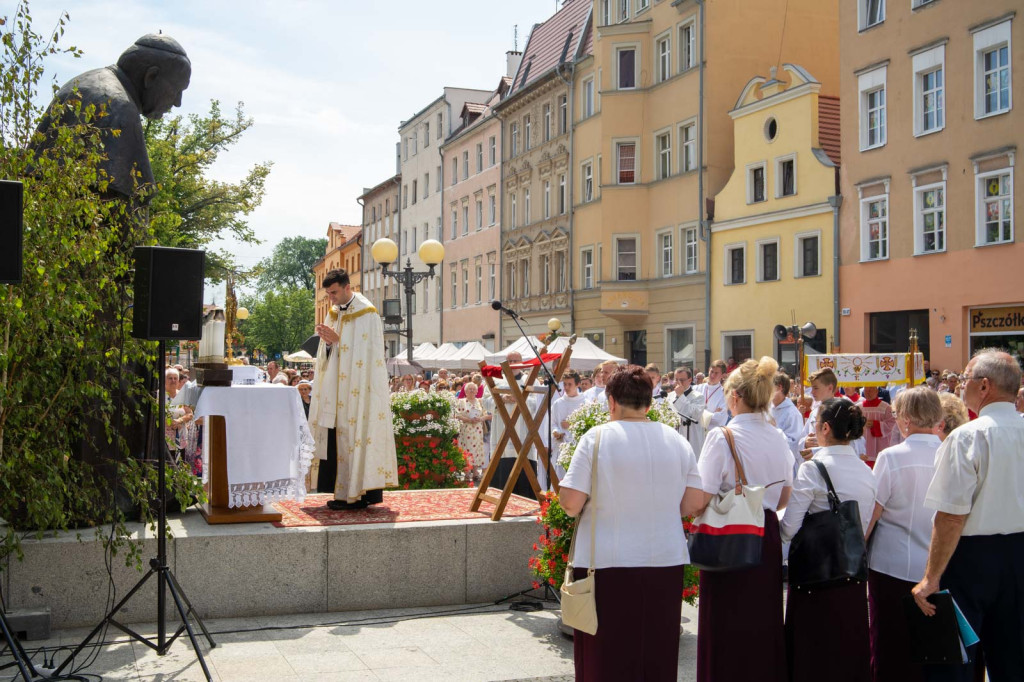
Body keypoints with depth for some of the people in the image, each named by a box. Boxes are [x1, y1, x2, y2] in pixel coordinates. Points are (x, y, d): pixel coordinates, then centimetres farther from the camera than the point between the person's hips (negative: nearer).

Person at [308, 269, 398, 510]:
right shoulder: (333, 313, 14)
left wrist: (338, 340, -18)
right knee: (336, 441, 5)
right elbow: (327, 356, 16)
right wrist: (328, 342, -6)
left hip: (358, 392, -7)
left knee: (355, 438, -7)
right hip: (336, 392, 7)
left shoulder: (367, 314, -8)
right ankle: (344, 492, 10)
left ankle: (357, 494, -2)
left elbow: (368, 353, -14)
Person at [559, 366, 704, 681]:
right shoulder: (677, 440, 3)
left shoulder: (597, 438, -9)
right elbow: (693, 504, 4)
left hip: (607, 564, -4)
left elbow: (570, 503, -13)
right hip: (666, 561, 4)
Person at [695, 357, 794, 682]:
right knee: (764, 626, 17)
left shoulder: (721, 437, -16)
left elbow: (701, 499, -19)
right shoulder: (778, 438, 2)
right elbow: (784, 498, 12)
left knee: (725, 633, 5)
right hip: (767, 539, 6)